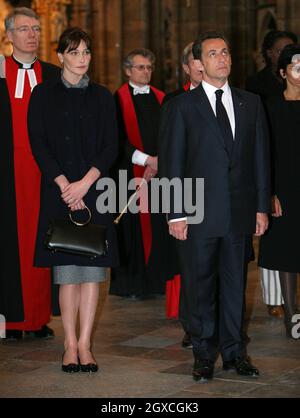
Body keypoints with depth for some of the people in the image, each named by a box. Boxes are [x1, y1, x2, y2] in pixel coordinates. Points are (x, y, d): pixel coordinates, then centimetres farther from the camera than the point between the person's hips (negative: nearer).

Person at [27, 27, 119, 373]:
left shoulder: (101, 97, 10)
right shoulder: (43, 95, 5)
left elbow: (111, 146, 4)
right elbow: (38, 144, -2)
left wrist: (85, 183, -10)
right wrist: (63, 184, -12)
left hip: (94, 190, 2)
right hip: (58, 191, -1)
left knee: (92, 268, -1)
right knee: (66, 271, -2)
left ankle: (84, 344, 4)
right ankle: (70, 344, 5)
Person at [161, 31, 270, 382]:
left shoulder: (250, 103, 10)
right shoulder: (183, 106, 0)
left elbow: (260, 157, 10)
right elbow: (174, 164, -2)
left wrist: (262, 207, 5)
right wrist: (176, 214, -7)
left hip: (241, 212, 3)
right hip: (199, 214, -3)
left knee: (235, 283, 10)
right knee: (200, 286, 4)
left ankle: (233, 352, 20)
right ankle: (204, 354, 15)